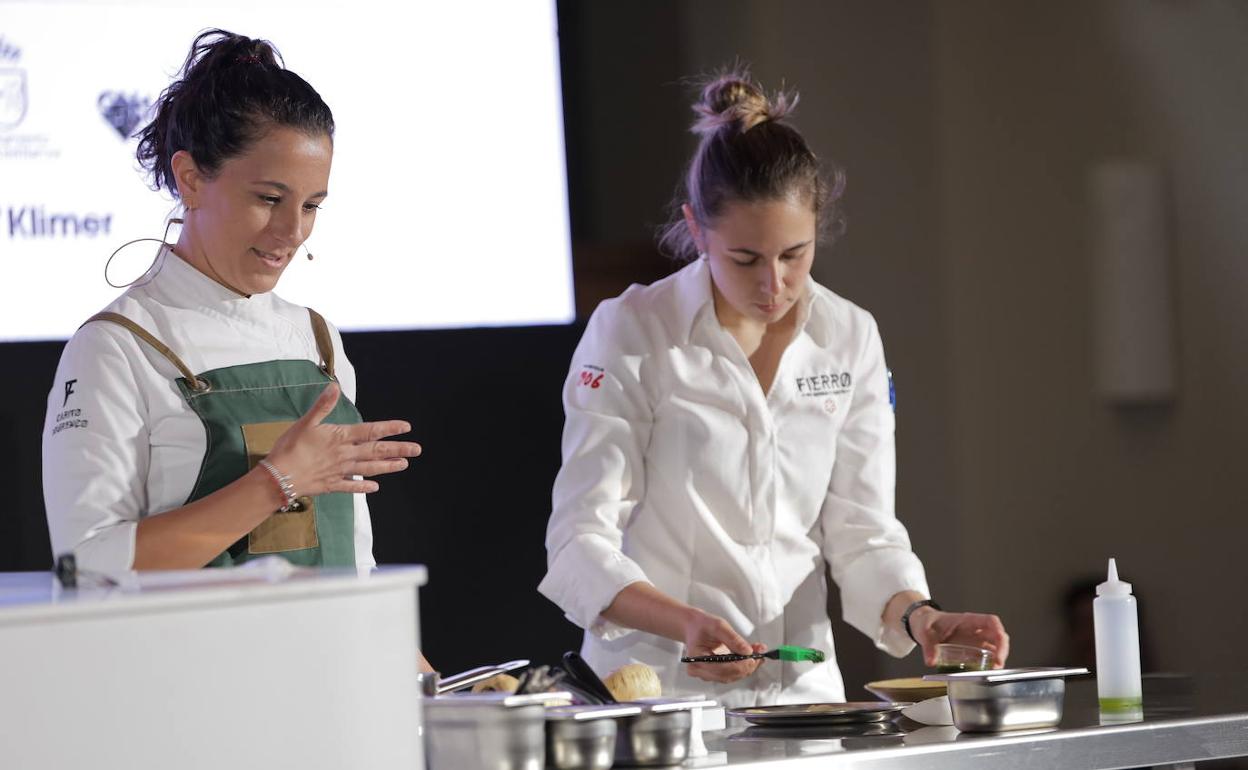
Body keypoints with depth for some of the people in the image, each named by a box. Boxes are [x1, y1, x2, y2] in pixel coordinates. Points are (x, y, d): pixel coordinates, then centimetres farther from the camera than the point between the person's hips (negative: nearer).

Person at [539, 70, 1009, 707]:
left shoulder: (850, 339, 9)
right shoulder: (630, 335, -4)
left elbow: (862, 533, 10)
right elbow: (580, 545, -8)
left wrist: (917, 614, -12)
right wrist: (686, 624, -25)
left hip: (801, 689, 4)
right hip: (658, 688, -4)